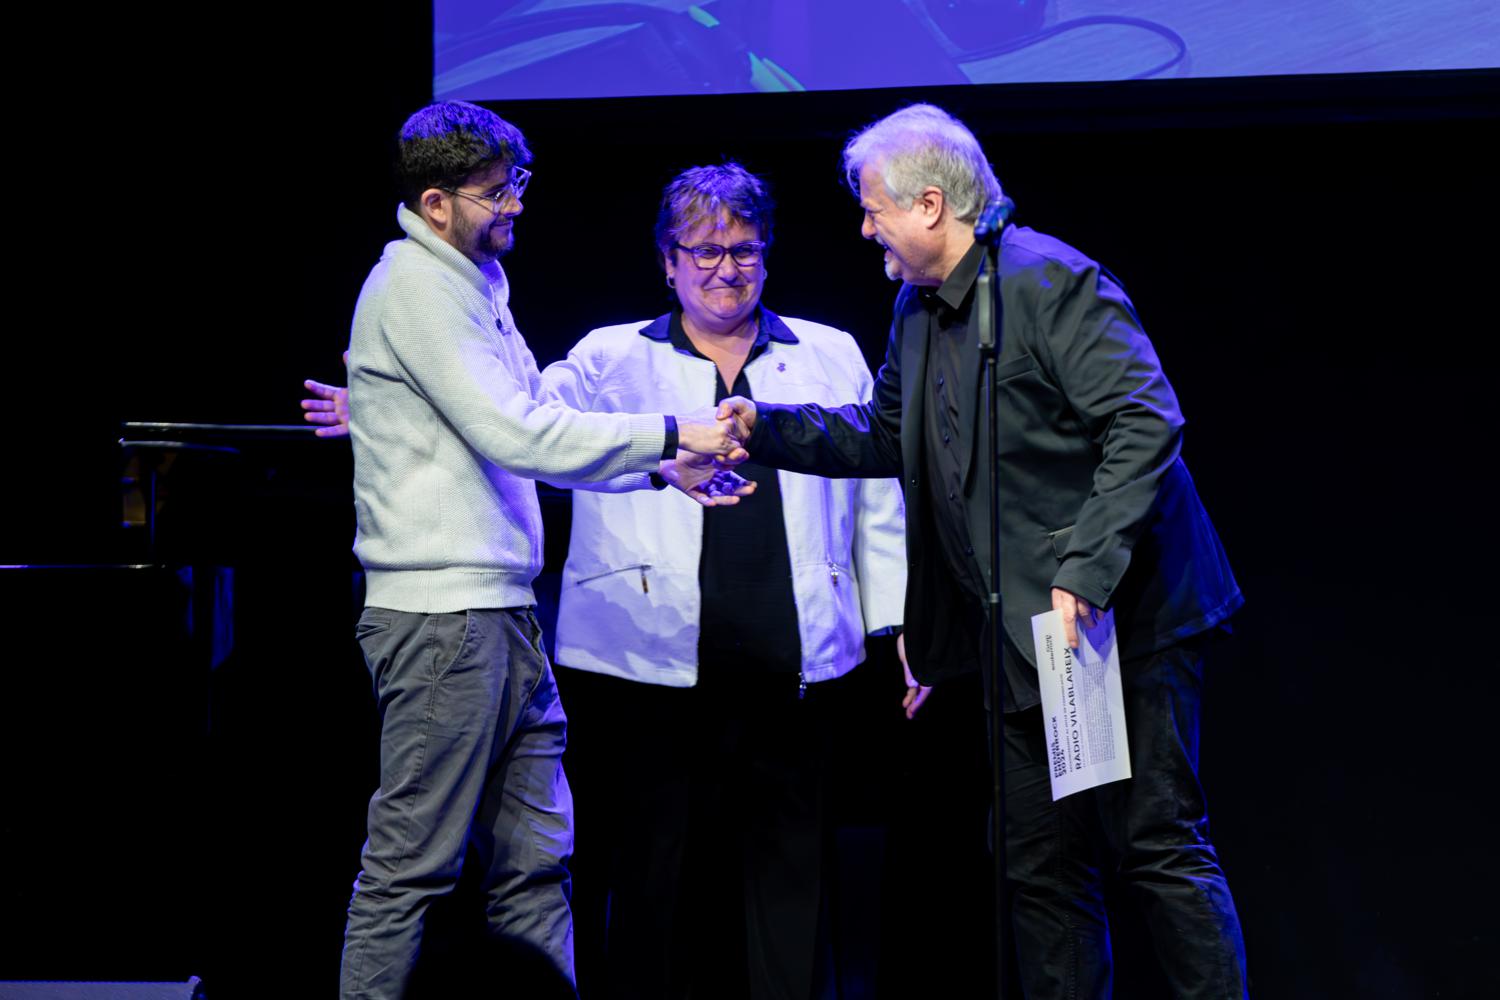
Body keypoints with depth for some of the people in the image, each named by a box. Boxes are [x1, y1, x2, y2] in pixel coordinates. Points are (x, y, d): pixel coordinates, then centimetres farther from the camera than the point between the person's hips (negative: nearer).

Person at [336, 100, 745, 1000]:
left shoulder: (472, 284, 20)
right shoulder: (418, 286, -10)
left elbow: (524, 438, 25)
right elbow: (519, 438, -16)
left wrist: (662, 470, 17)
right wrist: (669, 436, -11)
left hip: (502, 614, 10)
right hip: (443, 613, -10)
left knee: (536, 855, 10)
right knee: (411, 862, -7)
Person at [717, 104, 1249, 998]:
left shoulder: (1049, 280, -15)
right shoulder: (920, 307, 13)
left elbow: (1147, 422, -22)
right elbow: (882, 435, 25)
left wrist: (1085, 572, -27)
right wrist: (768, 426, 11)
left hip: (1119, 618, -9)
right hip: (1027, 635, 9)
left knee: (1158, 845, -6)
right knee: (1041, 866, 10)